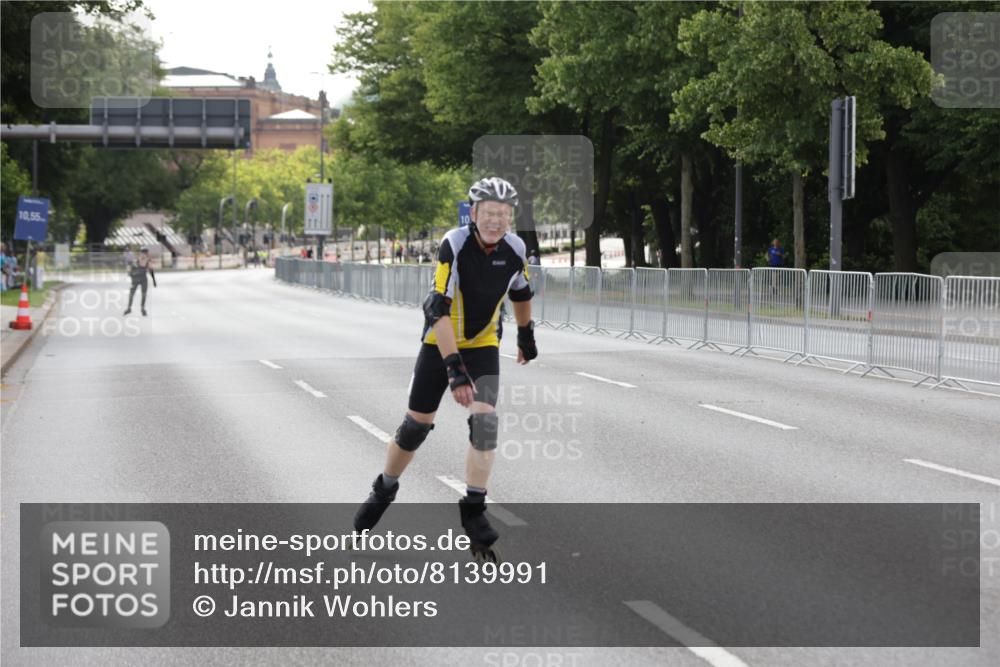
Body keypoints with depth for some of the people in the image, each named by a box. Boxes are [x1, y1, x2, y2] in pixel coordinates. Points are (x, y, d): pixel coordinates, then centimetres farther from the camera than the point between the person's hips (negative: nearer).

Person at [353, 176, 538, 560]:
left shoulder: (514, 250, -13)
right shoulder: (455, 245, -27)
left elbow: (521, 293, 10)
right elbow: (439, 310, -31)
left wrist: (526, 336, 23)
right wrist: (454, 368, -38)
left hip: (483, 345, 2)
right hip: (440, 343, -2)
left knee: (484, 421, -16)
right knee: (417, 424, 4)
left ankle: (473, 510, -7)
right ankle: (384, 491, 29)